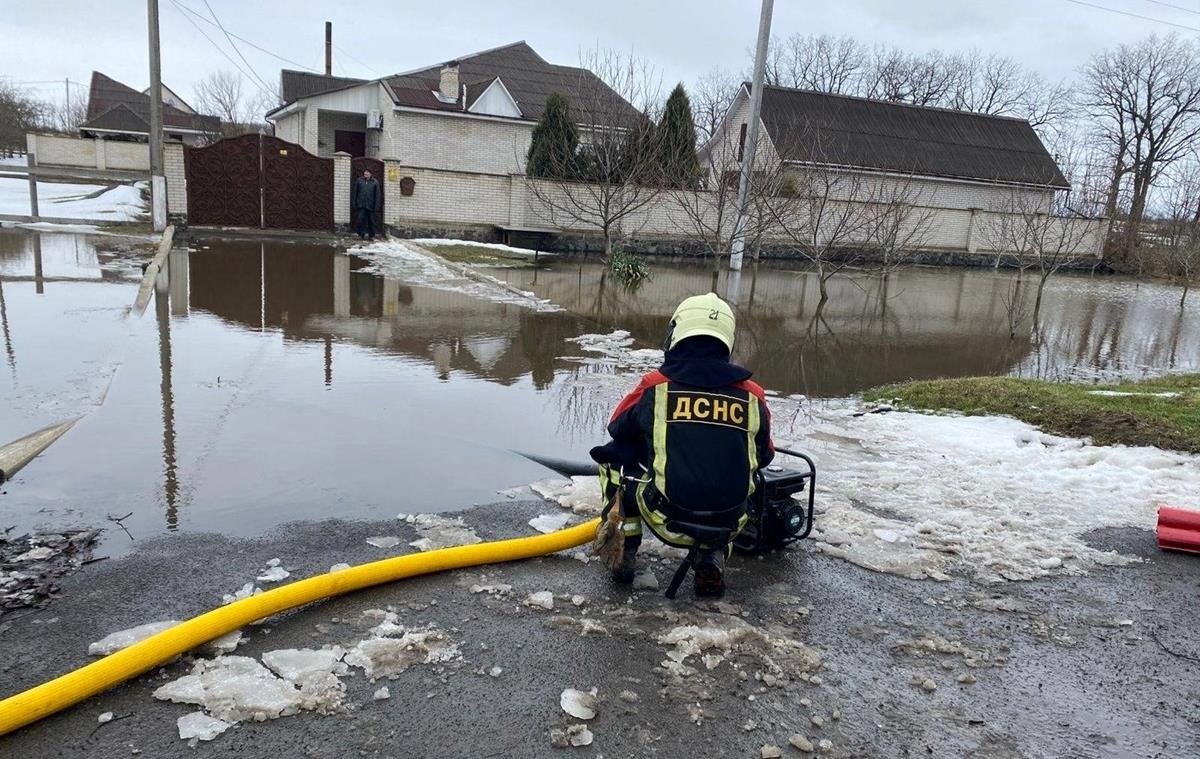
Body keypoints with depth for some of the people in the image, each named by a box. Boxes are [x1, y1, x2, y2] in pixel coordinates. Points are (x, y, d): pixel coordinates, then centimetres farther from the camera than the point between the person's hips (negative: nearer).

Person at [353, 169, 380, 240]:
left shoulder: (375, 182, 1)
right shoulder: (359, 180, 6)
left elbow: (377, 195, 1)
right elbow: (355, 193, 10)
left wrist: (376, 206, -4)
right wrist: (355, 204, 6)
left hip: (370, 205, -1)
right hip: (361, 205, 1)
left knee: (371, 221, 6)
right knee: (361, 220, -4)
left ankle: (371, 235, 16)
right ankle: (360, 234, 6)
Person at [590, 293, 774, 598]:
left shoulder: (655, 386, -6)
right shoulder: (752, 395, -1)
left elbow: (617, 430, 14)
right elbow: (764, 457, 16)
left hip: (668, 522, -2)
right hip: (727, 526, 2)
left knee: (615, 456, 22)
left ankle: (624, 552, 20)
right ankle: (712, 556, 15)